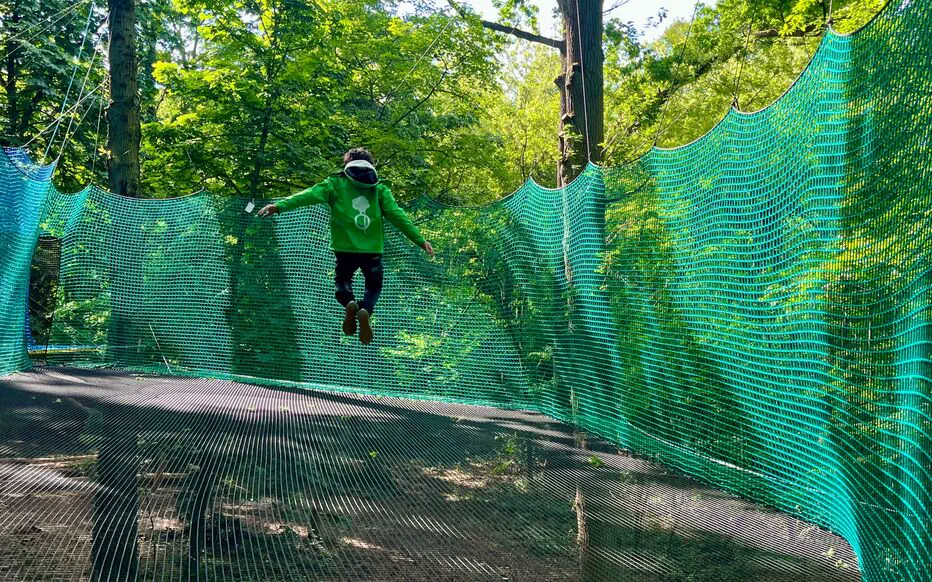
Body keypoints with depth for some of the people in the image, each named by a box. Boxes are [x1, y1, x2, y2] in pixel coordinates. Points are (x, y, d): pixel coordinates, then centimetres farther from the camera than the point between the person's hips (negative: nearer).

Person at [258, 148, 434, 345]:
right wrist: (420, 240, 7)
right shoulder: (379, 189, 6)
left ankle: (349, 303, -11)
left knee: (343, 280, 26)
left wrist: (279, 206, -15)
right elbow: (398, 216, 3)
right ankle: (365, 310, -14)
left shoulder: (336, 185, 3)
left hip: (345, 248, 0)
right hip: (373, 249, 0)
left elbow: (310, 195, -9)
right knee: (374, 285, 21)